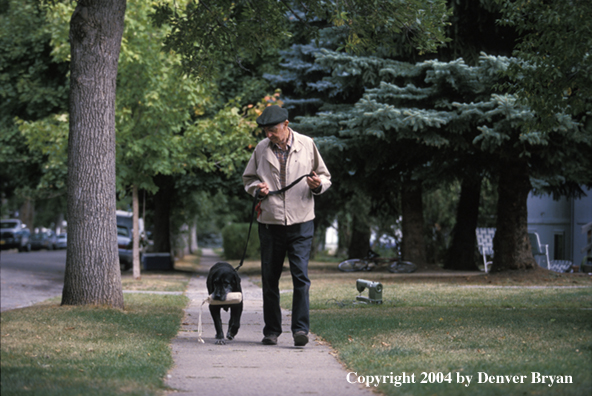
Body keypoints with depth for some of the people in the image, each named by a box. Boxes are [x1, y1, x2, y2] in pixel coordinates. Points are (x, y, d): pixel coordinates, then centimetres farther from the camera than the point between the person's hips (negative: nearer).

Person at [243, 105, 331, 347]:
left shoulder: (307, 145, 2)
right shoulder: (261, 149, 6)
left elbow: (325, 177, 12)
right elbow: (248, 178, 18)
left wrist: (318, 185, -11)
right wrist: (257, 188, -4)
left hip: (301, 221, -2)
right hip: (270, 223, 2)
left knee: (300, 276, -11)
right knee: (269, 278, 6)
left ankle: (300, 329, -8)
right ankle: (271, 331, 17)